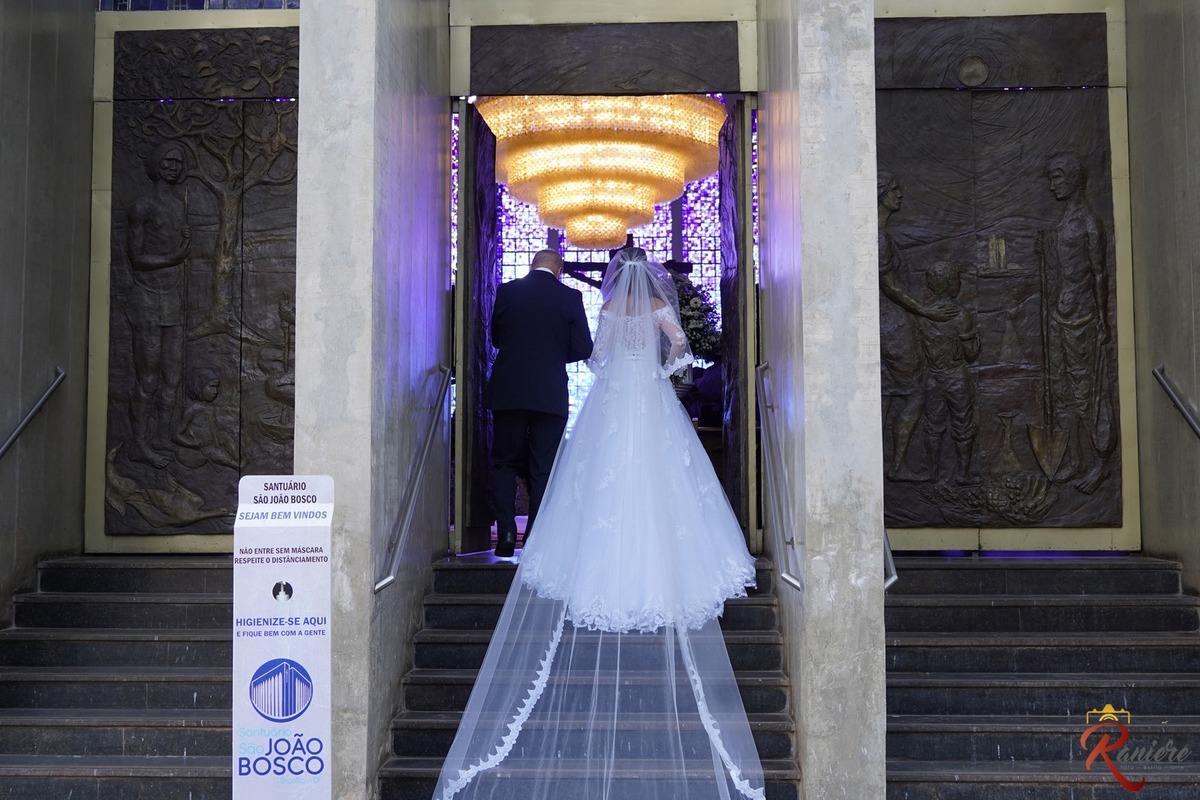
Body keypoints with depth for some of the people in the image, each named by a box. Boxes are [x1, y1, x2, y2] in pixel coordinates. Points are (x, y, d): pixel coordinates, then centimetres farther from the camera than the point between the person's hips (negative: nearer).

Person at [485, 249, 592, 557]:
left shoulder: (506, 291, 1)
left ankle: (506, 534, 0)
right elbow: (583, 348, -2)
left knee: (505, 463, 11)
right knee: (543, 468, 7)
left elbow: (496, 338, 11)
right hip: (550, 394, -1)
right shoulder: (570, 297, -2)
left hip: (508, 391, 1)